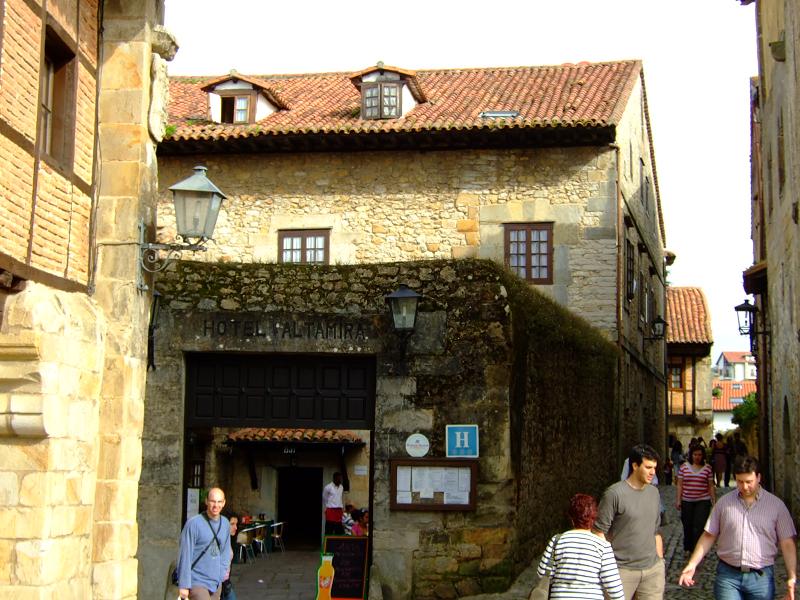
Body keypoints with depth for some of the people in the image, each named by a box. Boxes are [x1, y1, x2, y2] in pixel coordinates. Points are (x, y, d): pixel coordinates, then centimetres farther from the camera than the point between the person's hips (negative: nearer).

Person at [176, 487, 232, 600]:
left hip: (217, 583, 6)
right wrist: (184, 585, -12)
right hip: (197, 582, -6)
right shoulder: (194, 523, -12)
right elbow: (185, 555, -12)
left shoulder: (225, 524, 7)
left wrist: (223, 568, 4)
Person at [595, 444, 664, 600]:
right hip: (623, 570, -5)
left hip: (653, 569, 6)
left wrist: (660, 561, 18)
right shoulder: (615, 493, -11)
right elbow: (599, 531, -10)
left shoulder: (654, 492, 11)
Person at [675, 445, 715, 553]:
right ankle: (687, 548, 27)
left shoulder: (707, 468, 2)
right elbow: (680, 485, 5)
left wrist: (714, 500, 0)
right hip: (687, 501, 2)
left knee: (699, 526, -11)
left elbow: (711, 486, 5)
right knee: (687, 526, 10)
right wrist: (678, 500, 0)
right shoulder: (684, 467, 3)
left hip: (703, 501, -2)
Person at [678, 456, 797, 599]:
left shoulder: (776, 505, 1)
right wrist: (692, 564, -1)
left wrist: (792, 577, -8)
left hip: (761, 577, 0)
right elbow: (708, 536, 8)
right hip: (727, 575, 1)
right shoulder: (724, 503, 5)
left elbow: (787, 543, 1)